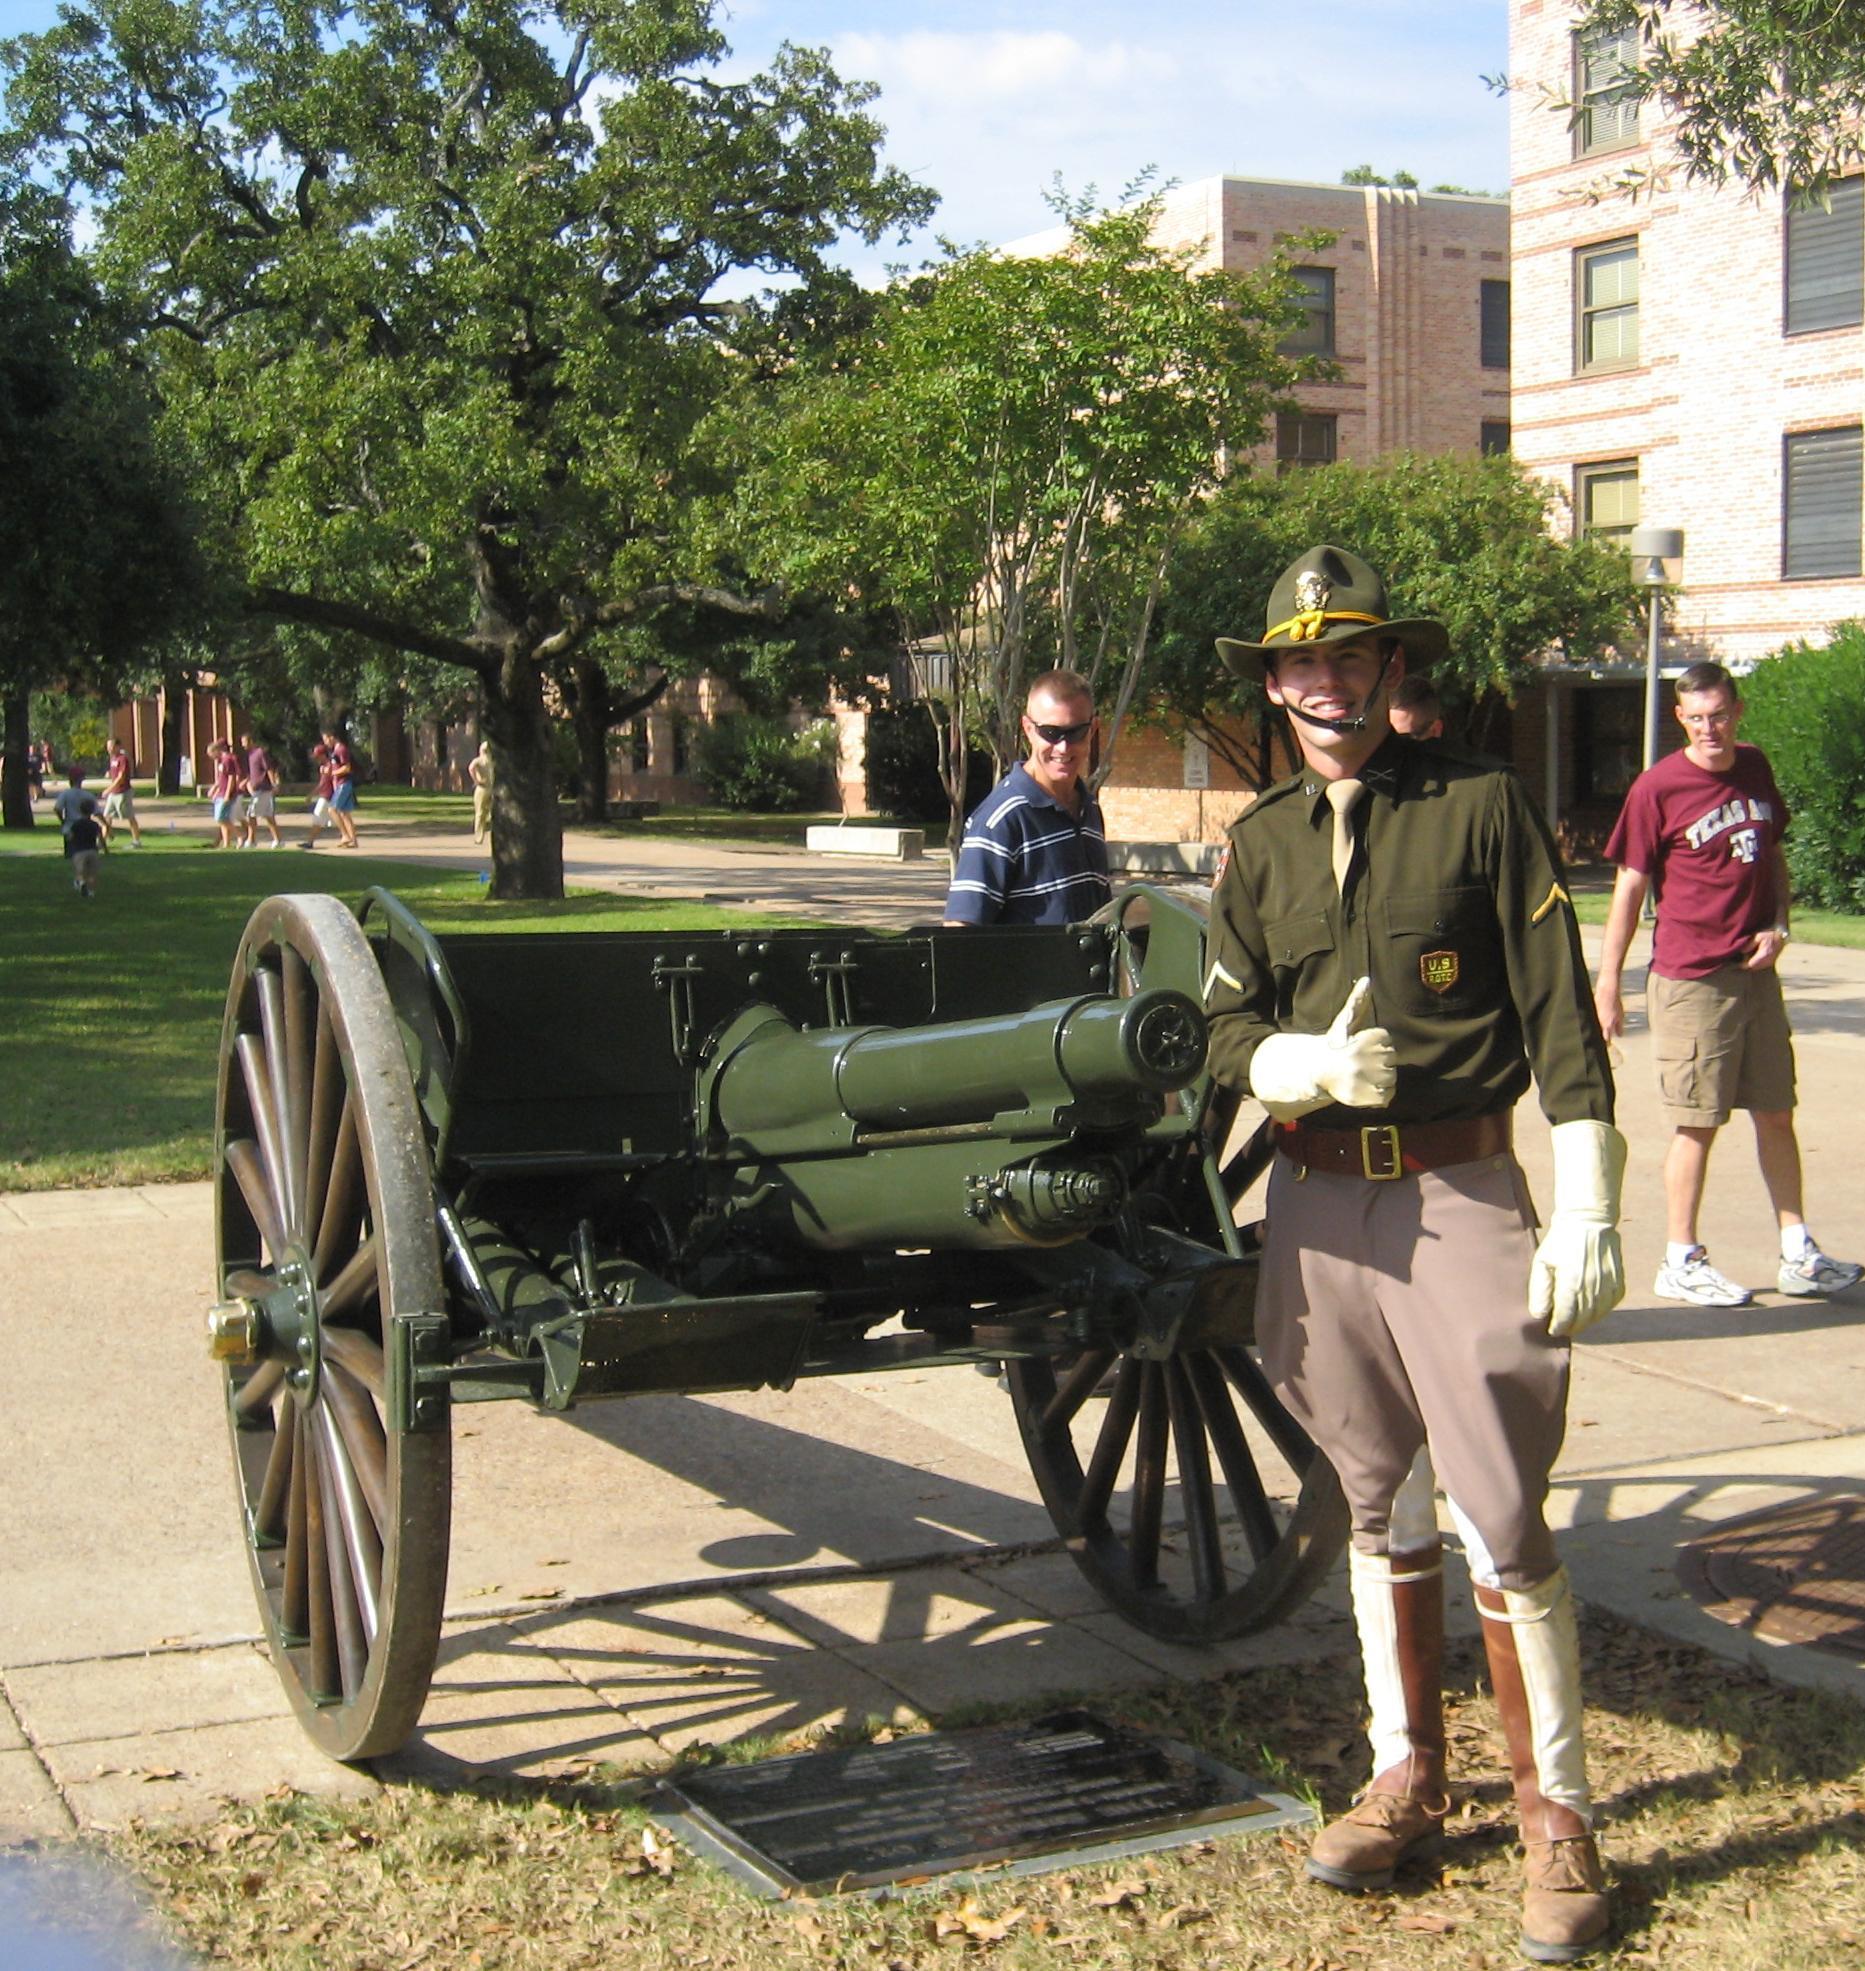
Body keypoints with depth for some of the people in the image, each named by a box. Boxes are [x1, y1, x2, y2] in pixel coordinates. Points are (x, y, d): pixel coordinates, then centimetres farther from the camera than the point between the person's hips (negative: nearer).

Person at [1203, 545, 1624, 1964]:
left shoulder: (1482, 805, -3)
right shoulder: (1261, 843, 10)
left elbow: (1560, 1016, -6)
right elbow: (1227, 1030, 11)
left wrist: (1588, 1211, -11)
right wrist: (1302, 1064, -13)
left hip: (1461, 1193, -4)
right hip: (1319, 1201, 5)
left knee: (1502, 1520, -6)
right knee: (1379, 1508, 14)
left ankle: (1559, 1815, 9)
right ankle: (1408, 1777, 28)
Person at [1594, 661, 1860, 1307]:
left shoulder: (1755, 769, 7)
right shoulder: (1658, 787, -10)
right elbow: (1630, 887, -8)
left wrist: (1778, 926, 1)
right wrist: (1608, 982, -10)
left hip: (1755, 972, 6)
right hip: (1690, 980, -6)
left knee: (1776, 1112, 11)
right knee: (1698, 1124, -1)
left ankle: (1798, 1255, 20)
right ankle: (1681, 1264, 11)